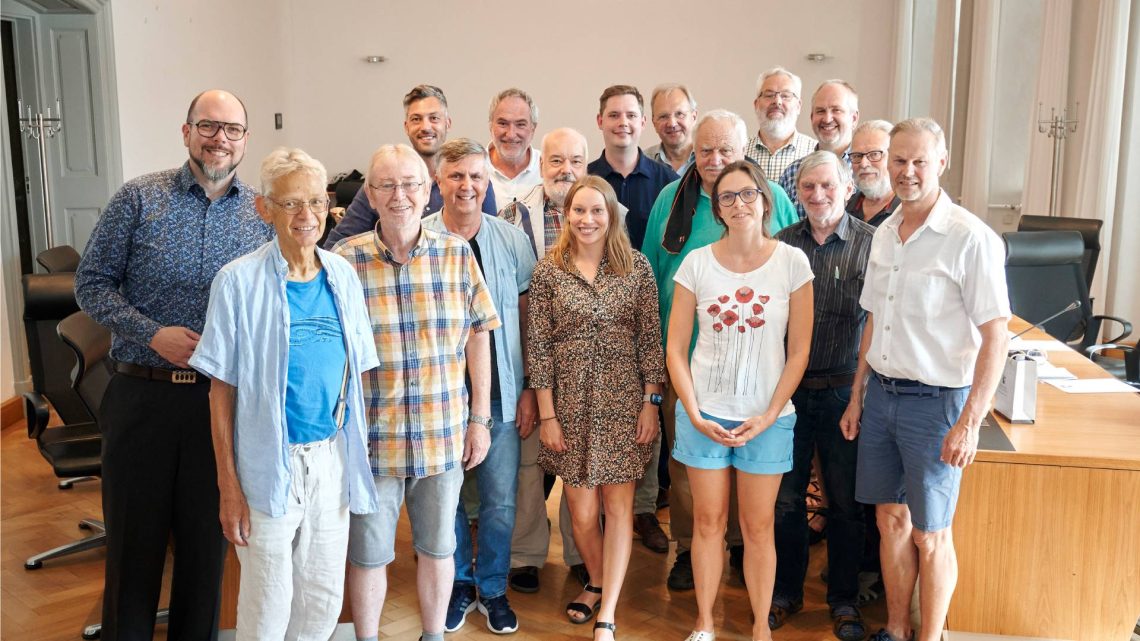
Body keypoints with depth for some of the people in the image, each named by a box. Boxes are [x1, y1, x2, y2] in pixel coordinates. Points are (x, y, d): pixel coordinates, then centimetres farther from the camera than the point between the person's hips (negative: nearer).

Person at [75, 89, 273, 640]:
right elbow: (91, 282, 0)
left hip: (223, 398, 2)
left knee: (208, 536, 13)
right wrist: (153, 334, -13)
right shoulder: (139, 198, 0)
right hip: (142, 394, -1)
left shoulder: (263, 215, 4)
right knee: (134, 535, 10)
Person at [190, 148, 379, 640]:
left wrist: (358, 457, 4)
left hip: (332, 457, 4)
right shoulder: (239, 281, -11)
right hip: (270, 463, -4)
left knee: (326, 597, 16)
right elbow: (222, 388, -8)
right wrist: (228, 486, -9)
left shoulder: (343, 276, 1)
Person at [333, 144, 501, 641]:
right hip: (371, 437, -2)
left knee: (437, 546, 17)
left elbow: (478, 338, 3)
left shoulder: (457, 254, -1)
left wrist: (480, 419, 2)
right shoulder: (345, 259, -7)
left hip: (444, 434, 2)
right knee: (368, 553, 12)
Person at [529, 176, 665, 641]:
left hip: (624, 402, 0)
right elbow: (539, 347, -1)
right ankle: (597, 583, 34)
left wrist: (650, 403, -3)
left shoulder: (636, 267, 0)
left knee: (618, 505, 2)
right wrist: (547, 416, -4)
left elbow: (650, 340, 2)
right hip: (571, 402, 0)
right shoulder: (548, 271, 0)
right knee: (581, 510, 7)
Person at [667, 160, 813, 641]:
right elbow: (676, 348, 1)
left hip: (768, 417, 0)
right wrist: (694, 414, -8)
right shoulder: (696, 263, -2)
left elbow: (799, 350, -2)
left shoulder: (792, 262, -4)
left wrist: (769, 416, -9)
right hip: (704, 415, 1)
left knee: (757, 526, 9)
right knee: (708, 521, 10)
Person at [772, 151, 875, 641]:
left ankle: (844, 600, 29)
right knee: (785, 498, 12)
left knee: (845, 502, 11)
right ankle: (786, 592, 31)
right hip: (788, 389, 2)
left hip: (844, 392, -2)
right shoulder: (781, 244, 2)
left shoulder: (872, 244, -5)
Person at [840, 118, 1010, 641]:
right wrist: (857, 396, 14)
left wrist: (970, 422, -18)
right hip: (880, 394, 6)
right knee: (891, 519, 16)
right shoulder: (884, 234, 7)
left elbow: (995, 336, -15)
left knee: (930, 534, 7)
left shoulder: (971, 239, -14)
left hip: (935, 400, -6)